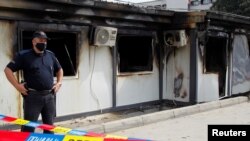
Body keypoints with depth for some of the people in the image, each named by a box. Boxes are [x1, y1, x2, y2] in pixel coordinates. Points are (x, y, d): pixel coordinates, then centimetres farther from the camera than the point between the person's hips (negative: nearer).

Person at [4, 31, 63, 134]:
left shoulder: (50, 55, 12)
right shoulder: (23, 55, -4)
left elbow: (59, 70, 25)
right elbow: (8, 70, -5)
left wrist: (59, 83, 12)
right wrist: (17, 85, -10)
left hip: (50, 96, 5)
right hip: (33, 96, -5)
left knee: (49, 125, 13)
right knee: (28, 127, -1)